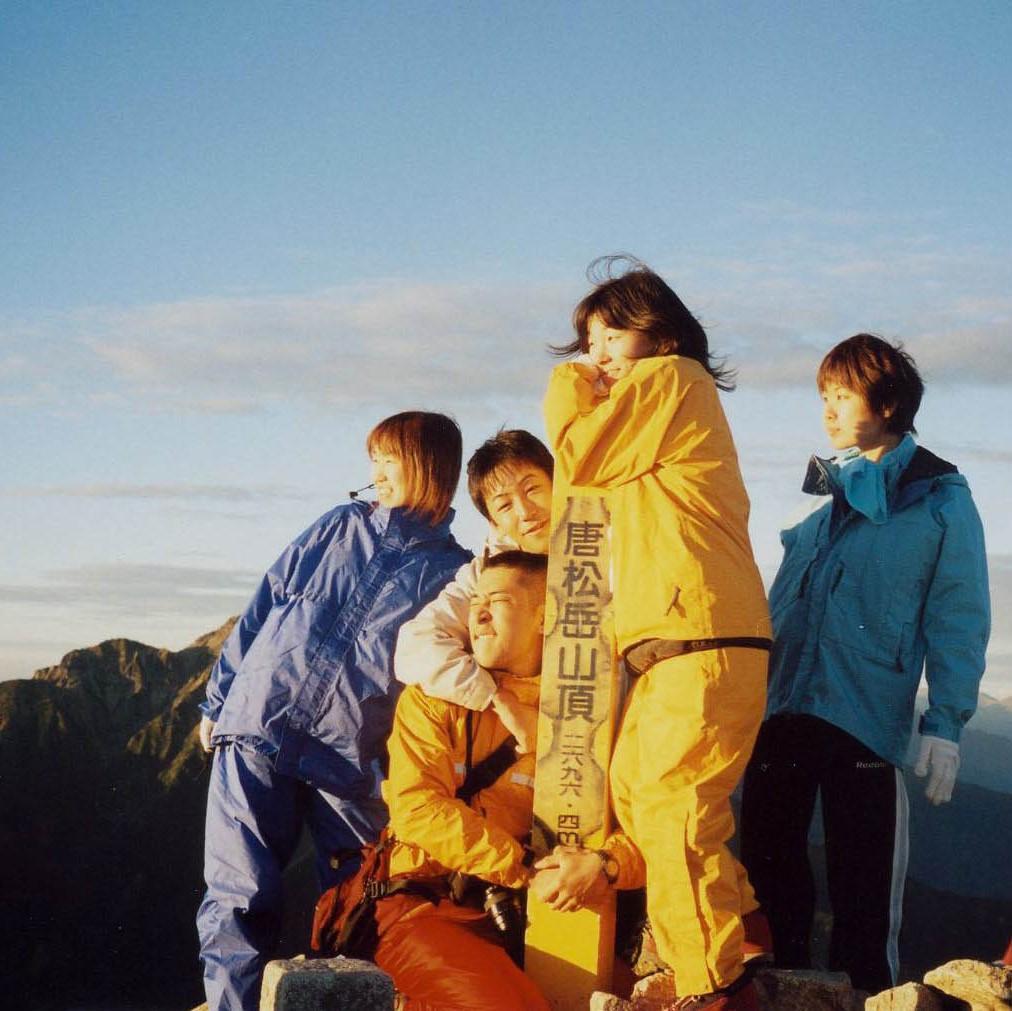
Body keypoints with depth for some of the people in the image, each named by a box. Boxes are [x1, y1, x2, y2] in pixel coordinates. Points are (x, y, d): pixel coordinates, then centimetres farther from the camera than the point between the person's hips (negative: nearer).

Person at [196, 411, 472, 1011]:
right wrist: (218, 701, 13)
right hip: (258, 729, 1)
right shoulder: (338, 529, 13)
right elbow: (262, 611, 16)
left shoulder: (455, 577, 5)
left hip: (352, 762, -1)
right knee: (239, 901, -6)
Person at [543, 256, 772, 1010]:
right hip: (671, 644, 10)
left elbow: (577, 457, -5)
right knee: (634, 796, 11)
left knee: (670, 813, -12)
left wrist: (570, 385, 11)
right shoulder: (664, 404, 28)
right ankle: (743, 932, 16)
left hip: (701, 642, -10)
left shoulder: (671, 378, -1)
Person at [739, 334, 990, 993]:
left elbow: (957, 619, -4)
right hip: (784, 708, 5)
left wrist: (946, 724, -10)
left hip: (868, 717, -5)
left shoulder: (940, 499, -2)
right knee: (768, 853, 8)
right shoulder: (821, 490, 14)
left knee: (862, 874, 0)